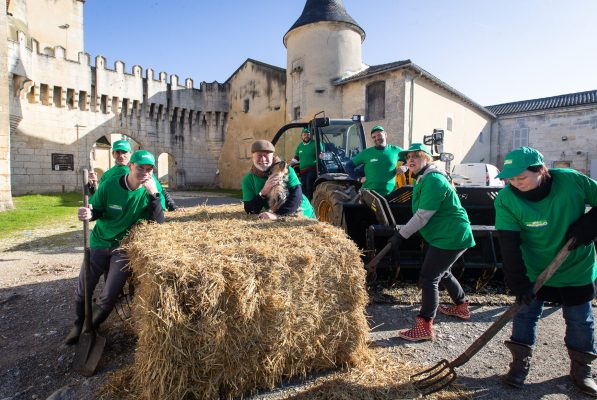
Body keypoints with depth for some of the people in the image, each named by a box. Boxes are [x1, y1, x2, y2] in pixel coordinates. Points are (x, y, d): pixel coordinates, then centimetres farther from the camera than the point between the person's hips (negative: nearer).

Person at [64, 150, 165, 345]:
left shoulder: (151, 190, -13)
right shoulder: (110, 185, -14)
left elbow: (159, 222, -21)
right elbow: (96, 210, -6)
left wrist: (154, 194, -33)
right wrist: (87, 214, -31)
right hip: (100, 243, 1)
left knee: (109, 296, 2)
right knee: (83, 290, 7)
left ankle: (90, 329, 30)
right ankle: (79, 323, 36)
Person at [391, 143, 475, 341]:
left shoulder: (433, 180, -20)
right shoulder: (423, 179, 12)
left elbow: (422, 216, -25)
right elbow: (421, 214, 17)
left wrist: (401, 234, -19)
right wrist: (402, 231, 11)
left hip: (450, 237, -11)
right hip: (446, 235, 11)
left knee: (428, 278, -10)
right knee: (442, 273, 25)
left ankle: (425, 327, -3)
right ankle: (462, 307, 45)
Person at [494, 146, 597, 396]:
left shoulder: (572, 180, -20)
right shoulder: (506, 200, -22)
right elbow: (509, 244, -23)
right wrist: (518, 282, -27)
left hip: (577, 269, 1)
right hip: (534, 270, -1)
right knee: (525, 314, 4)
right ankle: (521, 363, 22)